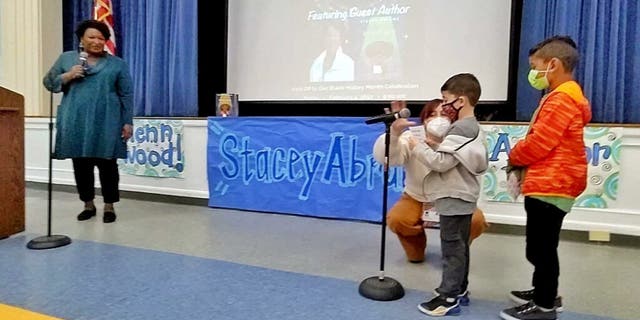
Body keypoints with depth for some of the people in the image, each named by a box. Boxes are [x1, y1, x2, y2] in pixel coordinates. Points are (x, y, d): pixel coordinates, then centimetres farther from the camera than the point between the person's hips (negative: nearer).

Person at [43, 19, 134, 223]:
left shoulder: (117, 64, 6)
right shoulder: (66, 58, 12)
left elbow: (127, 95, 3)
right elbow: (48, 82, 13)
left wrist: (127, 122, -3)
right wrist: (67, 76, -6)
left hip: (106, 123, -2)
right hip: (75, 123, 3)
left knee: (107, 164, 0)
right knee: (80, 164, 8)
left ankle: (109, 206, 12)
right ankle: (88, 204, 22)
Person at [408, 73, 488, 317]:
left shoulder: (460, 129, -19)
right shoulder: (473, 127, 15)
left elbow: (441, 162, -23)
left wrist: (418, 147, -11)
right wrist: (436, 146, 5)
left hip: (454, 197, -11)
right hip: (463, 196, 11)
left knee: (451, 247, -5)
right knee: (460, 245, 17)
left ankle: (448, 297, 3)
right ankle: (459, 290, 28)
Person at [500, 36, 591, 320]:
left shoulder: (560, 100, -17)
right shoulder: (562, 97, 18)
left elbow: (538, 144, -21)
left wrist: (513, 158, -2)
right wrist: (521, 162, 7)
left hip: (550, 185, -11)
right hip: (549, 184, 11)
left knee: (541, 247, -1)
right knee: (540, 245, 20)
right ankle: (545, 293, 34)